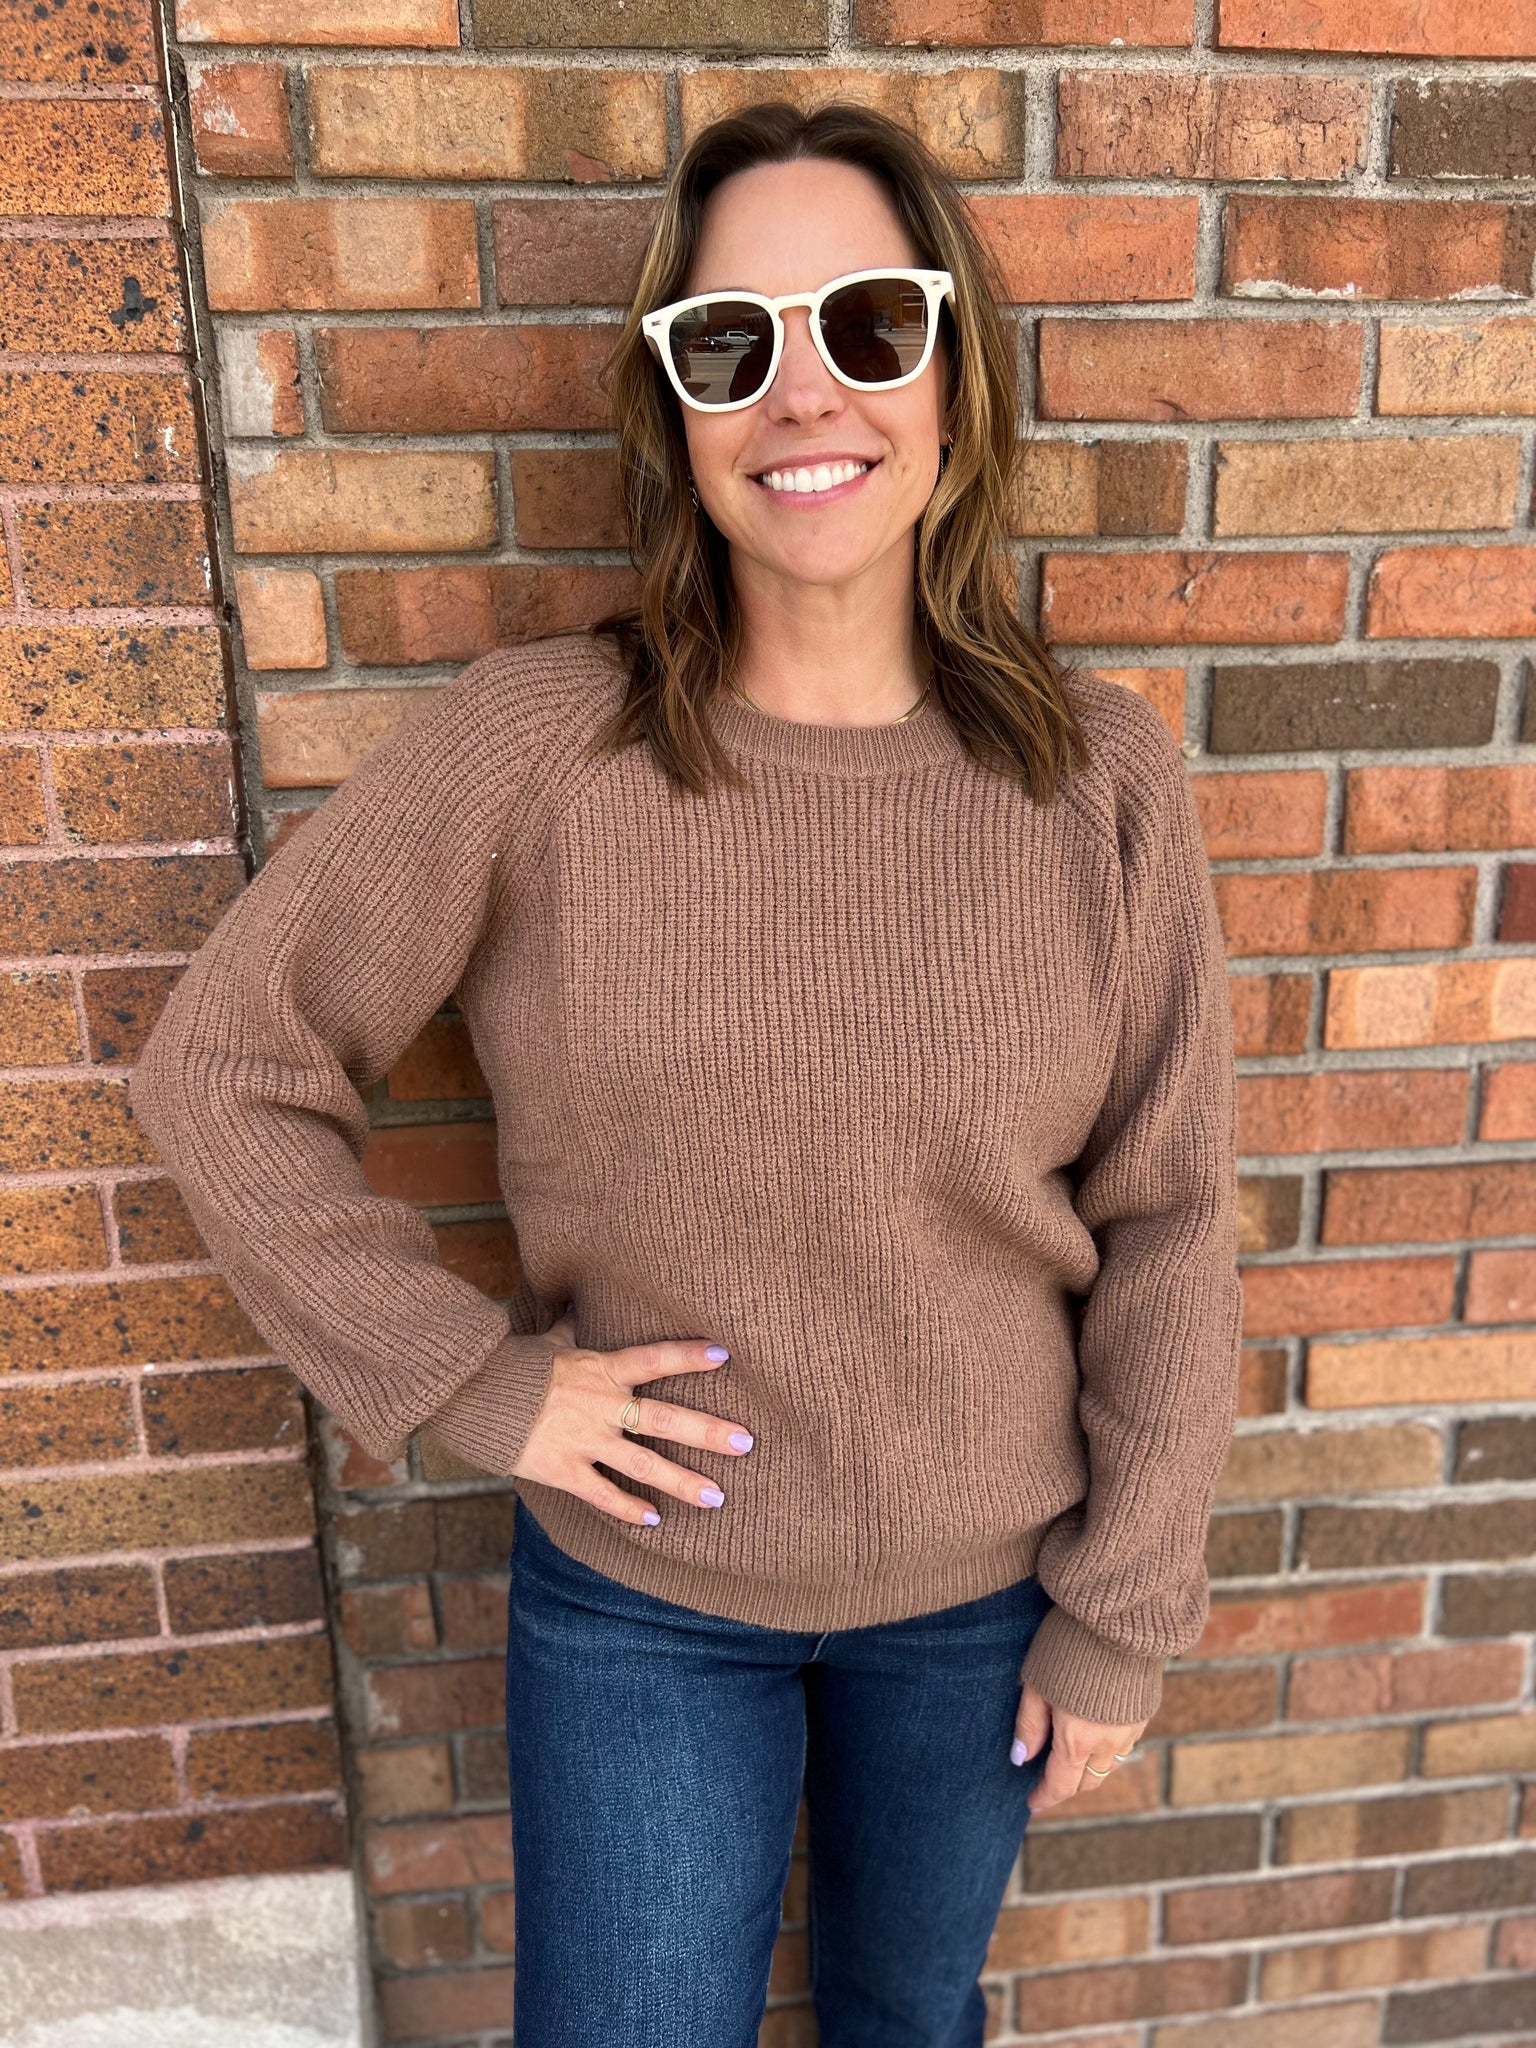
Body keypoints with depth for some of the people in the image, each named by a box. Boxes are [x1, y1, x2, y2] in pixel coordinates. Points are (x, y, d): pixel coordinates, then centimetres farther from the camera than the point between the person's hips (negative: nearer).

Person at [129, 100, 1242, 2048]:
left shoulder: (1100, 775, -12)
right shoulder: (529, 743, -17)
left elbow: (1162, 1223, -6)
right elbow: (222, 1064, -9)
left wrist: (1122, 1610, -1)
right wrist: (467, 1379, -13)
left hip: (982, 1590, 2)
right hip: (636, 1593, -1)